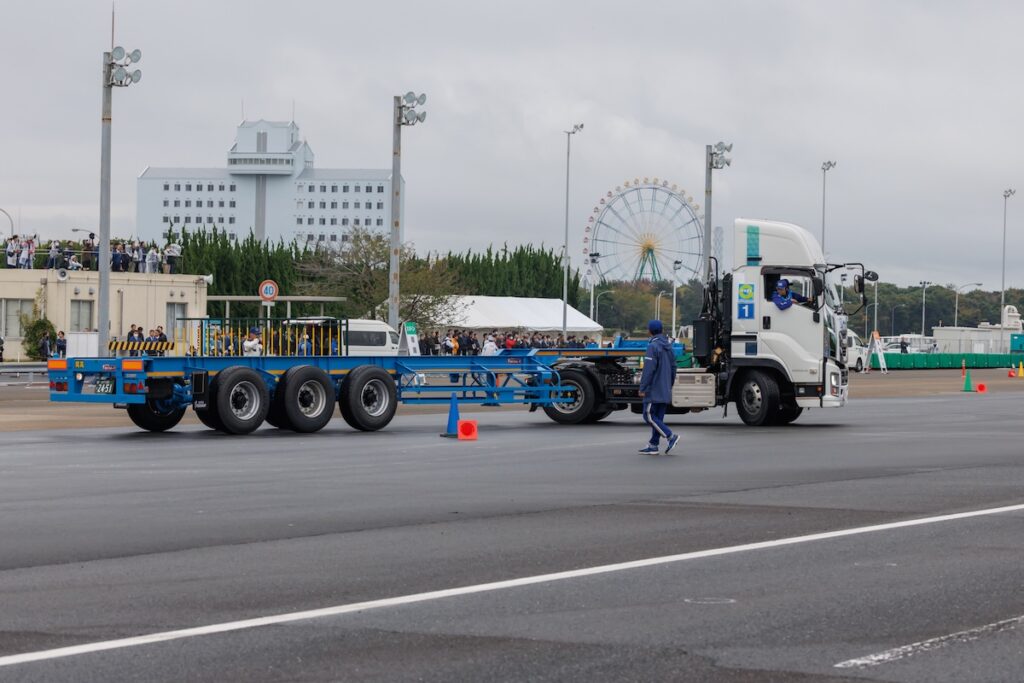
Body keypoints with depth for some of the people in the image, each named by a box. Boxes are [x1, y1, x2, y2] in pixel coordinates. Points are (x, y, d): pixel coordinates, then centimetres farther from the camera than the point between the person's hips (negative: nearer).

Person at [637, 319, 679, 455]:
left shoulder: (653, 346, -13)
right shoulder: (668, 346, 12)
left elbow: (648, 369, -18)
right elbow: (673, 367, 17)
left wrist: (642, 388, -14)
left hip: (654, 390, -8)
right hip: (665, 391, 8)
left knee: (649, 416, -6)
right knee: (658, 417, 10)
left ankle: (670, 436, -16)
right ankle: (653, 445, 11)